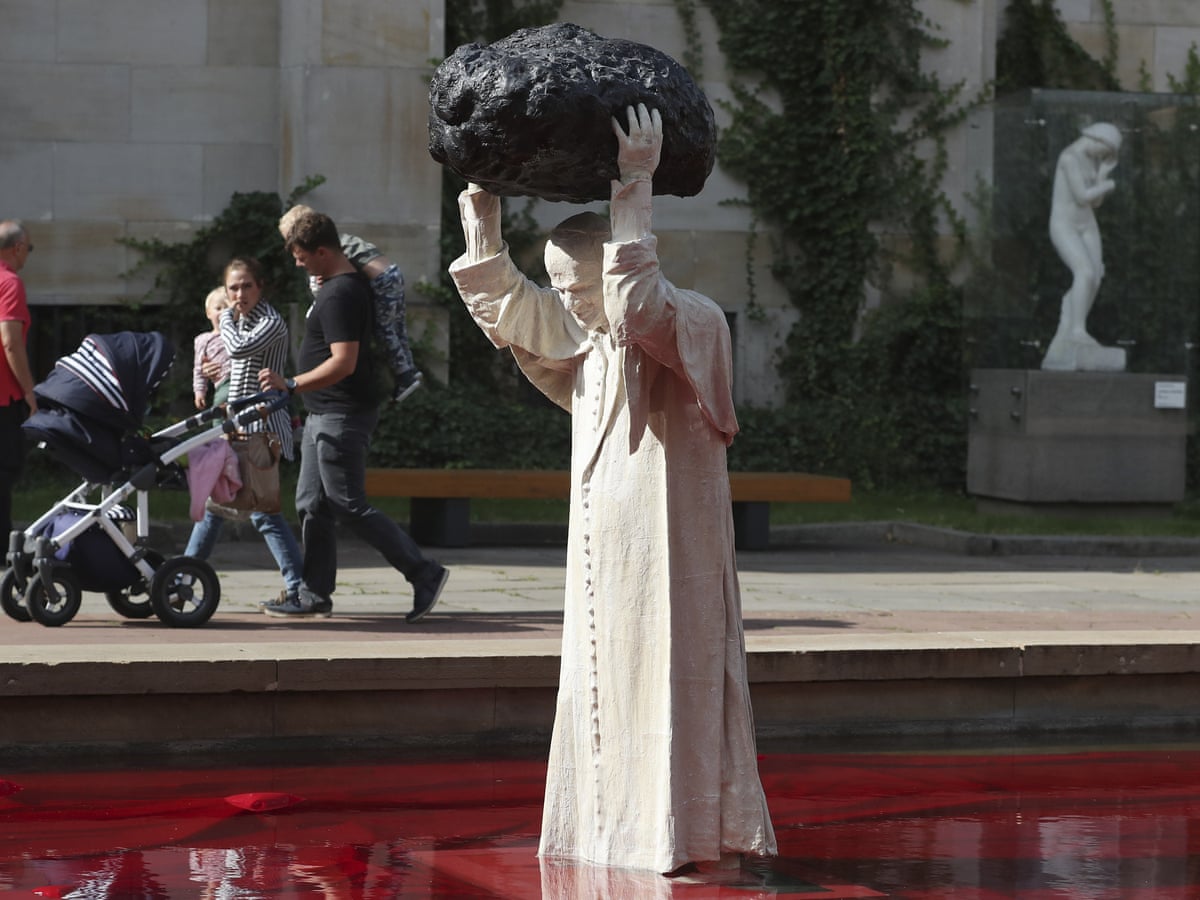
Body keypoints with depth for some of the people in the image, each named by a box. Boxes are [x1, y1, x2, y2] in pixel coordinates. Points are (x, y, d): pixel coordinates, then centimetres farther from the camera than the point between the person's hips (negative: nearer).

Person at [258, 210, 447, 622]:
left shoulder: (340, 294, -20)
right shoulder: (349, 283, 13)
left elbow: (343, 362, -27)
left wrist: (292, 385, -27)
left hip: (341, 417, -11)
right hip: (324, 414, 11)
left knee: (350, 506, -8)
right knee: (313, 505, 11)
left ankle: (424, 573, -3)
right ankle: (315, 595, 15)